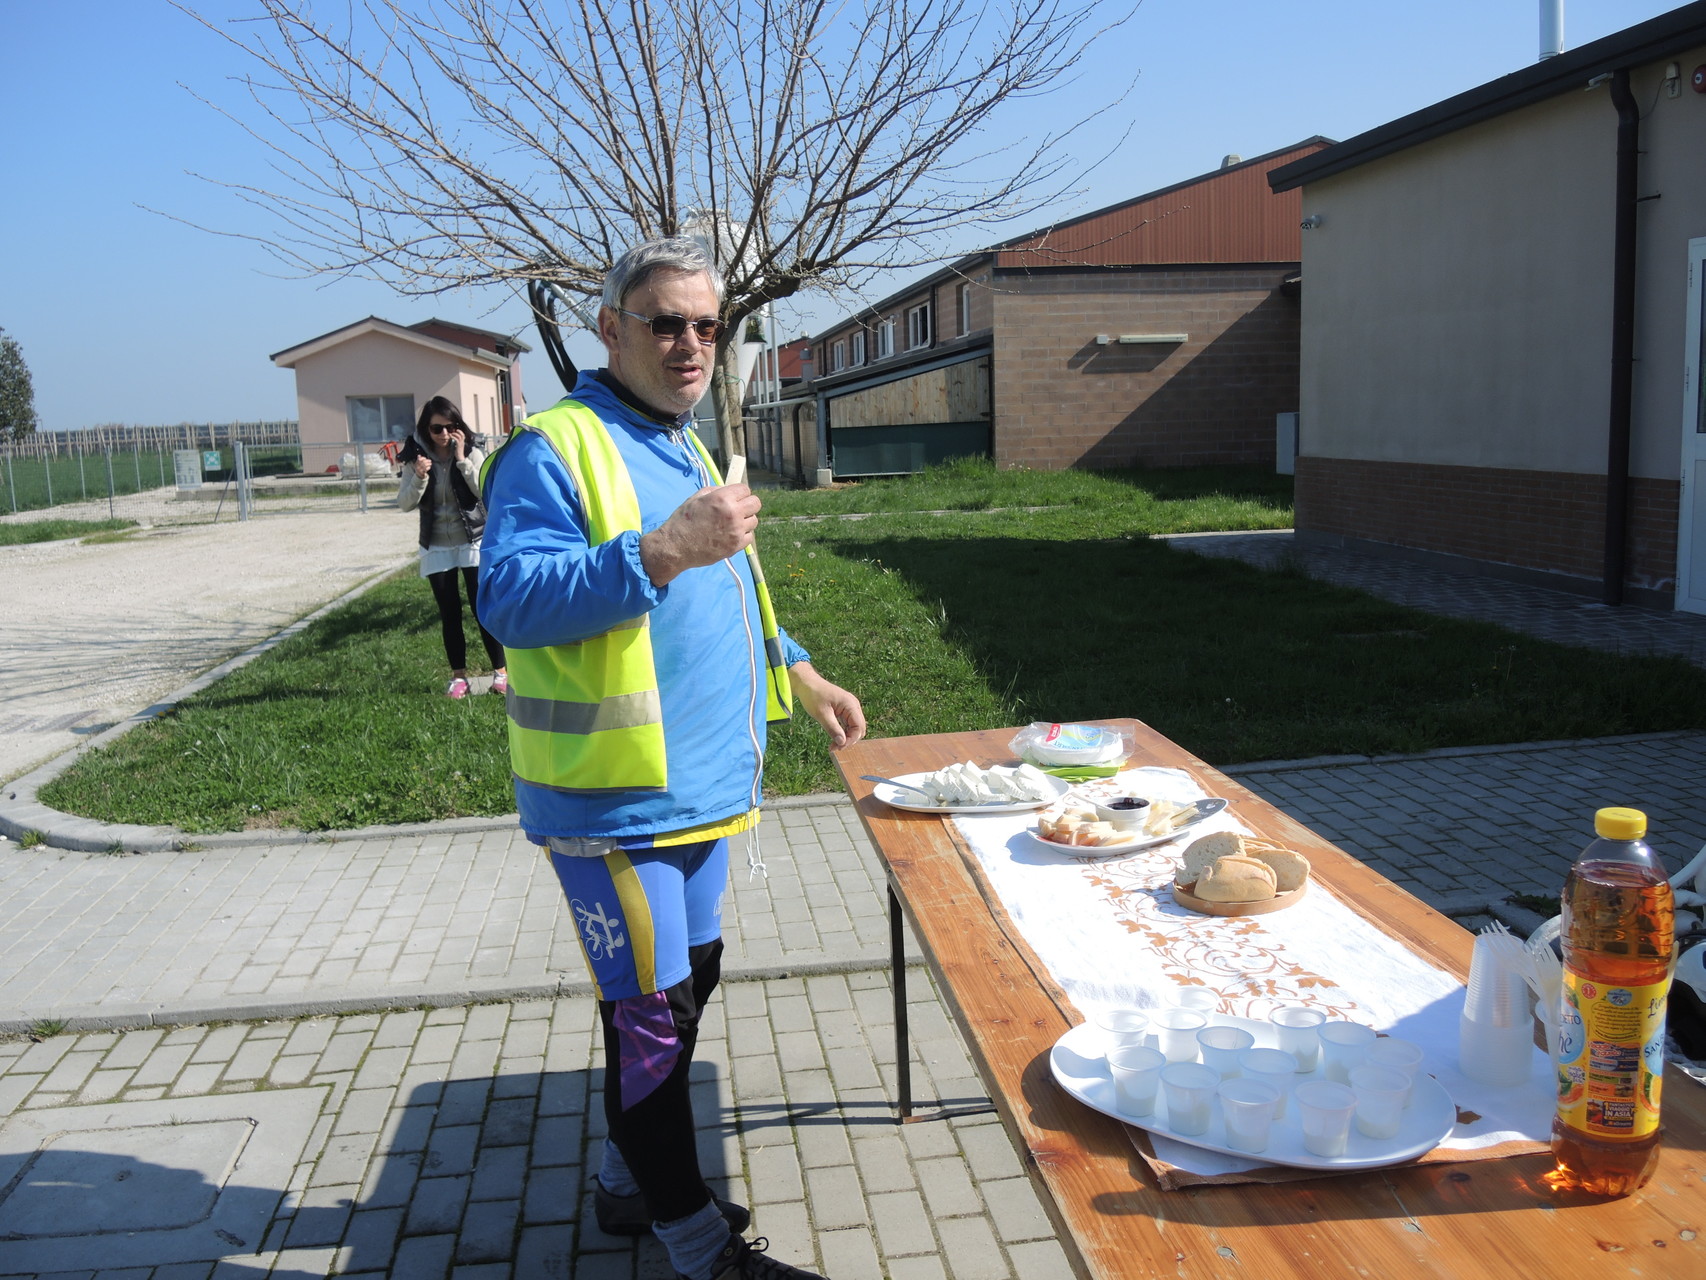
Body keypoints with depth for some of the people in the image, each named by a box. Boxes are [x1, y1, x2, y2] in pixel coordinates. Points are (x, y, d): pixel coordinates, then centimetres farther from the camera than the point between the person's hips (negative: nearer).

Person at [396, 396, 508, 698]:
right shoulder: (416, 457, -2)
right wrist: (419, 477, -21)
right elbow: (405, 504, -5)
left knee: (482, 608, -2)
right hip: (437, 548, 2)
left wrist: (462, 458, -21)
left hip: (473, 543, -2)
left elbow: (486, 491, -17)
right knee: (449, 613, 7)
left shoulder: (472, 451, -6)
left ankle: (500, 671, 9)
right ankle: (458, 676, 17)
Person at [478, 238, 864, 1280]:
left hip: (701, 782, 9)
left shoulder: (685, 449, 17)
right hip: (614, 797, -9)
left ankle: (633, 1181, 37)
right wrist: (660, 552, -36)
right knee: (652, 1008, 0)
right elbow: (510, 596, -26)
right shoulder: (556, 447, -13)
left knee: (683, 982, 18)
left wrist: (798, 675, 23)